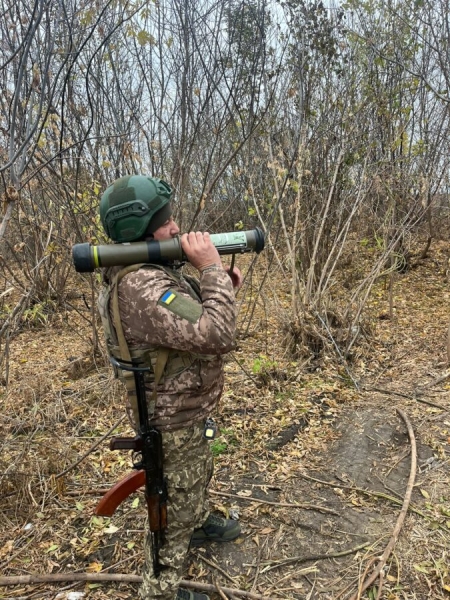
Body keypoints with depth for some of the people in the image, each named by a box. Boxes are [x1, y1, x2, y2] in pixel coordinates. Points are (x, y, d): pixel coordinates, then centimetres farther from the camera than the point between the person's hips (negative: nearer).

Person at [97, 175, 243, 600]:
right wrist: (211, 269, -30)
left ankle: (200, 523, 61)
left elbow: (192, 323, 10)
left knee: (198, 474, 33)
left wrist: (222, 288, -5)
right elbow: (217, 336, -38)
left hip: (185, 409, 10)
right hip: (173, 421, -10)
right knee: (175, 507, 13)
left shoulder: (150, 271, 0)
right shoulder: (141, 287, -34)